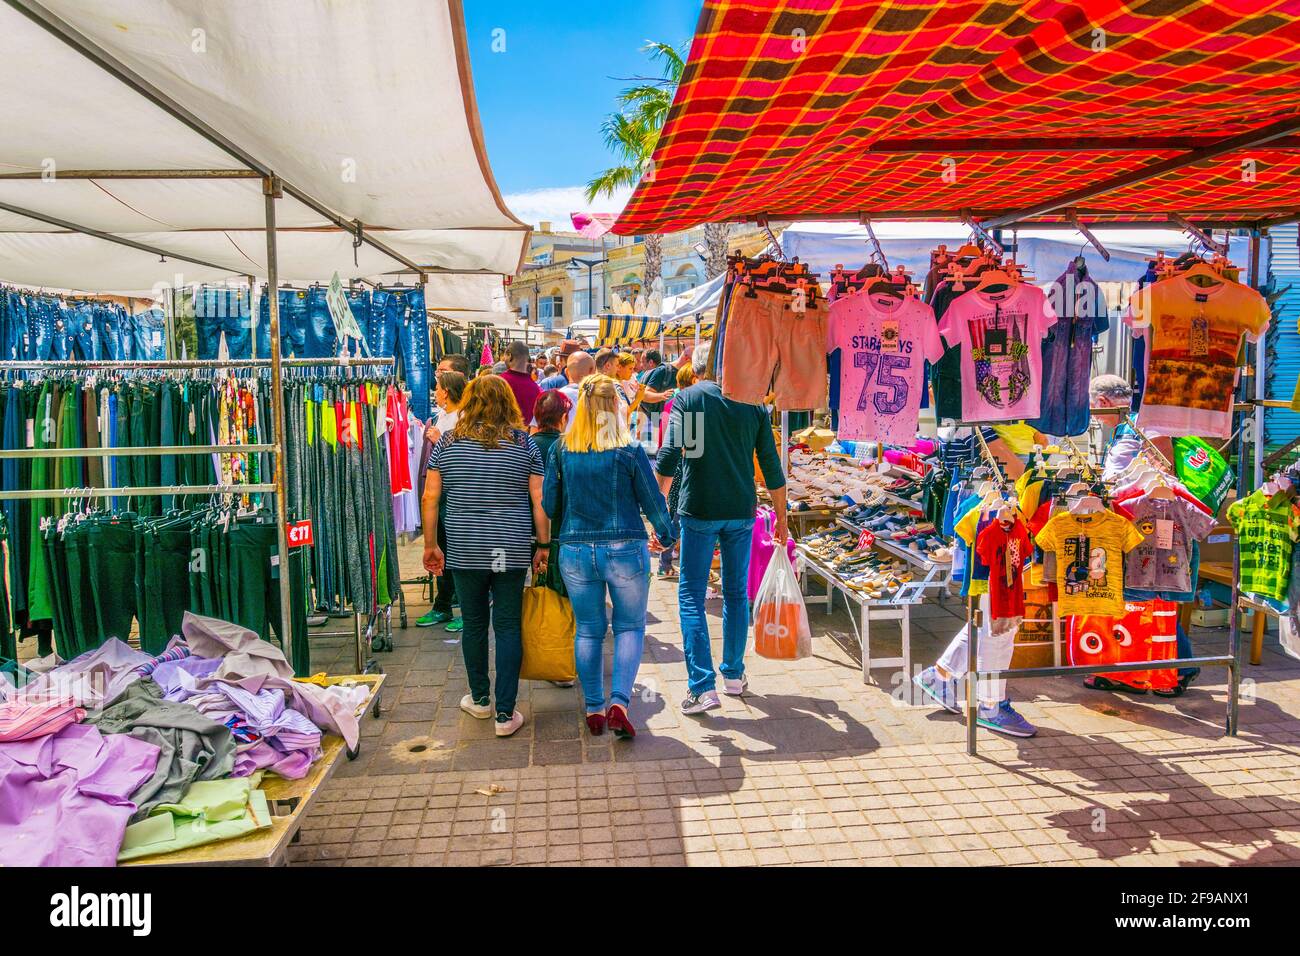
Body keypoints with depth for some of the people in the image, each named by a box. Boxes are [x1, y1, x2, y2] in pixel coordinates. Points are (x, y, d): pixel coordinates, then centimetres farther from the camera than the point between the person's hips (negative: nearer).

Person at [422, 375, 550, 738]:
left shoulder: (448, 442, 2)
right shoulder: (524, 442, 0)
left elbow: (430, 497, 1)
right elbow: (540, 500, -2)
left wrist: (430, 544, 10)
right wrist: (543, 546, 5)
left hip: (465, 550, 1)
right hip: (512, 550, -1)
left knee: (474, 624, 15)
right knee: (508, 627, 5)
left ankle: (480, 699, 31)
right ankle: (505, 714, 8)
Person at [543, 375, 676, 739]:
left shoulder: (562, 450, -2)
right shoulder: (630, 451, -9)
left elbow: (549, 504, 4)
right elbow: (652, 502, -1)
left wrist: (550, 541, 23)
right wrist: (667, 536, 17)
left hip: (575, 552, 2)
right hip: (625, 549, -2)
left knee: (588, 630, 14)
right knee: (630, 627, 13)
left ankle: (594, 709, 21)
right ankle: (619, 702, 0)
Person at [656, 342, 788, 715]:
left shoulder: (686, 399, -1)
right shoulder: (752, 403, 7)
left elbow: (668, 457, -11)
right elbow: (772, 466, 7)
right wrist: (781, 518, 15)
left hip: (699, 511, -3)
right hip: (742, 511, 3)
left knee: (691, 597, 3)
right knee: (736, 593, 16)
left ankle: (703, 687, -3)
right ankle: (734, 676, 27)